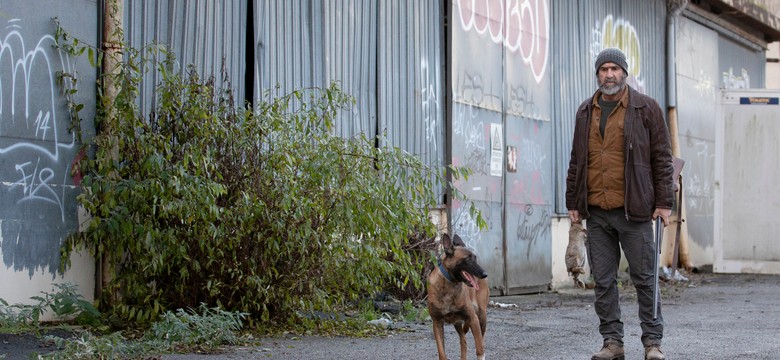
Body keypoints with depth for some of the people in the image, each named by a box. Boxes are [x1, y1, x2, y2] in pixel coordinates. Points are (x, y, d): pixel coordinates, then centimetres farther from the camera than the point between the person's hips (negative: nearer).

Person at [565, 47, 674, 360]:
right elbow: (576, 161, 18)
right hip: (596, 212, 4)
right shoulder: (585, 112, 14)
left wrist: (664, 202, -5)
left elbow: (662, 158, 1)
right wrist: (573, 202, 12)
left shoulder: (646, 108, 2)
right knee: (603, 281, 5)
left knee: (644, 278, 1)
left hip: (634, 211, -4)